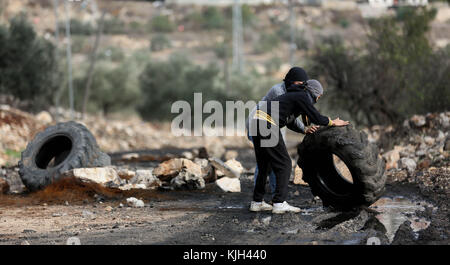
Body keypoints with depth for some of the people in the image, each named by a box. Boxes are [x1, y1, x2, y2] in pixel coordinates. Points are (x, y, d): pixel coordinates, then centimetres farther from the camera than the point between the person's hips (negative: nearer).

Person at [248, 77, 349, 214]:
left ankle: (257, 201, 20)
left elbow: (290, 123, 37)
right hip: (266, 125, -9)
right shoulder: (302, 97, -1)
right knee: (283, 164, -4)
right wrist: (333, 122, 8)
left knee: (264, 165, 17)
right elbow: (316, 118, -7)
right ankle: (279, 203, -8)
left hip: (255, 123, 9)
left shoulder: (294, 95, 27)